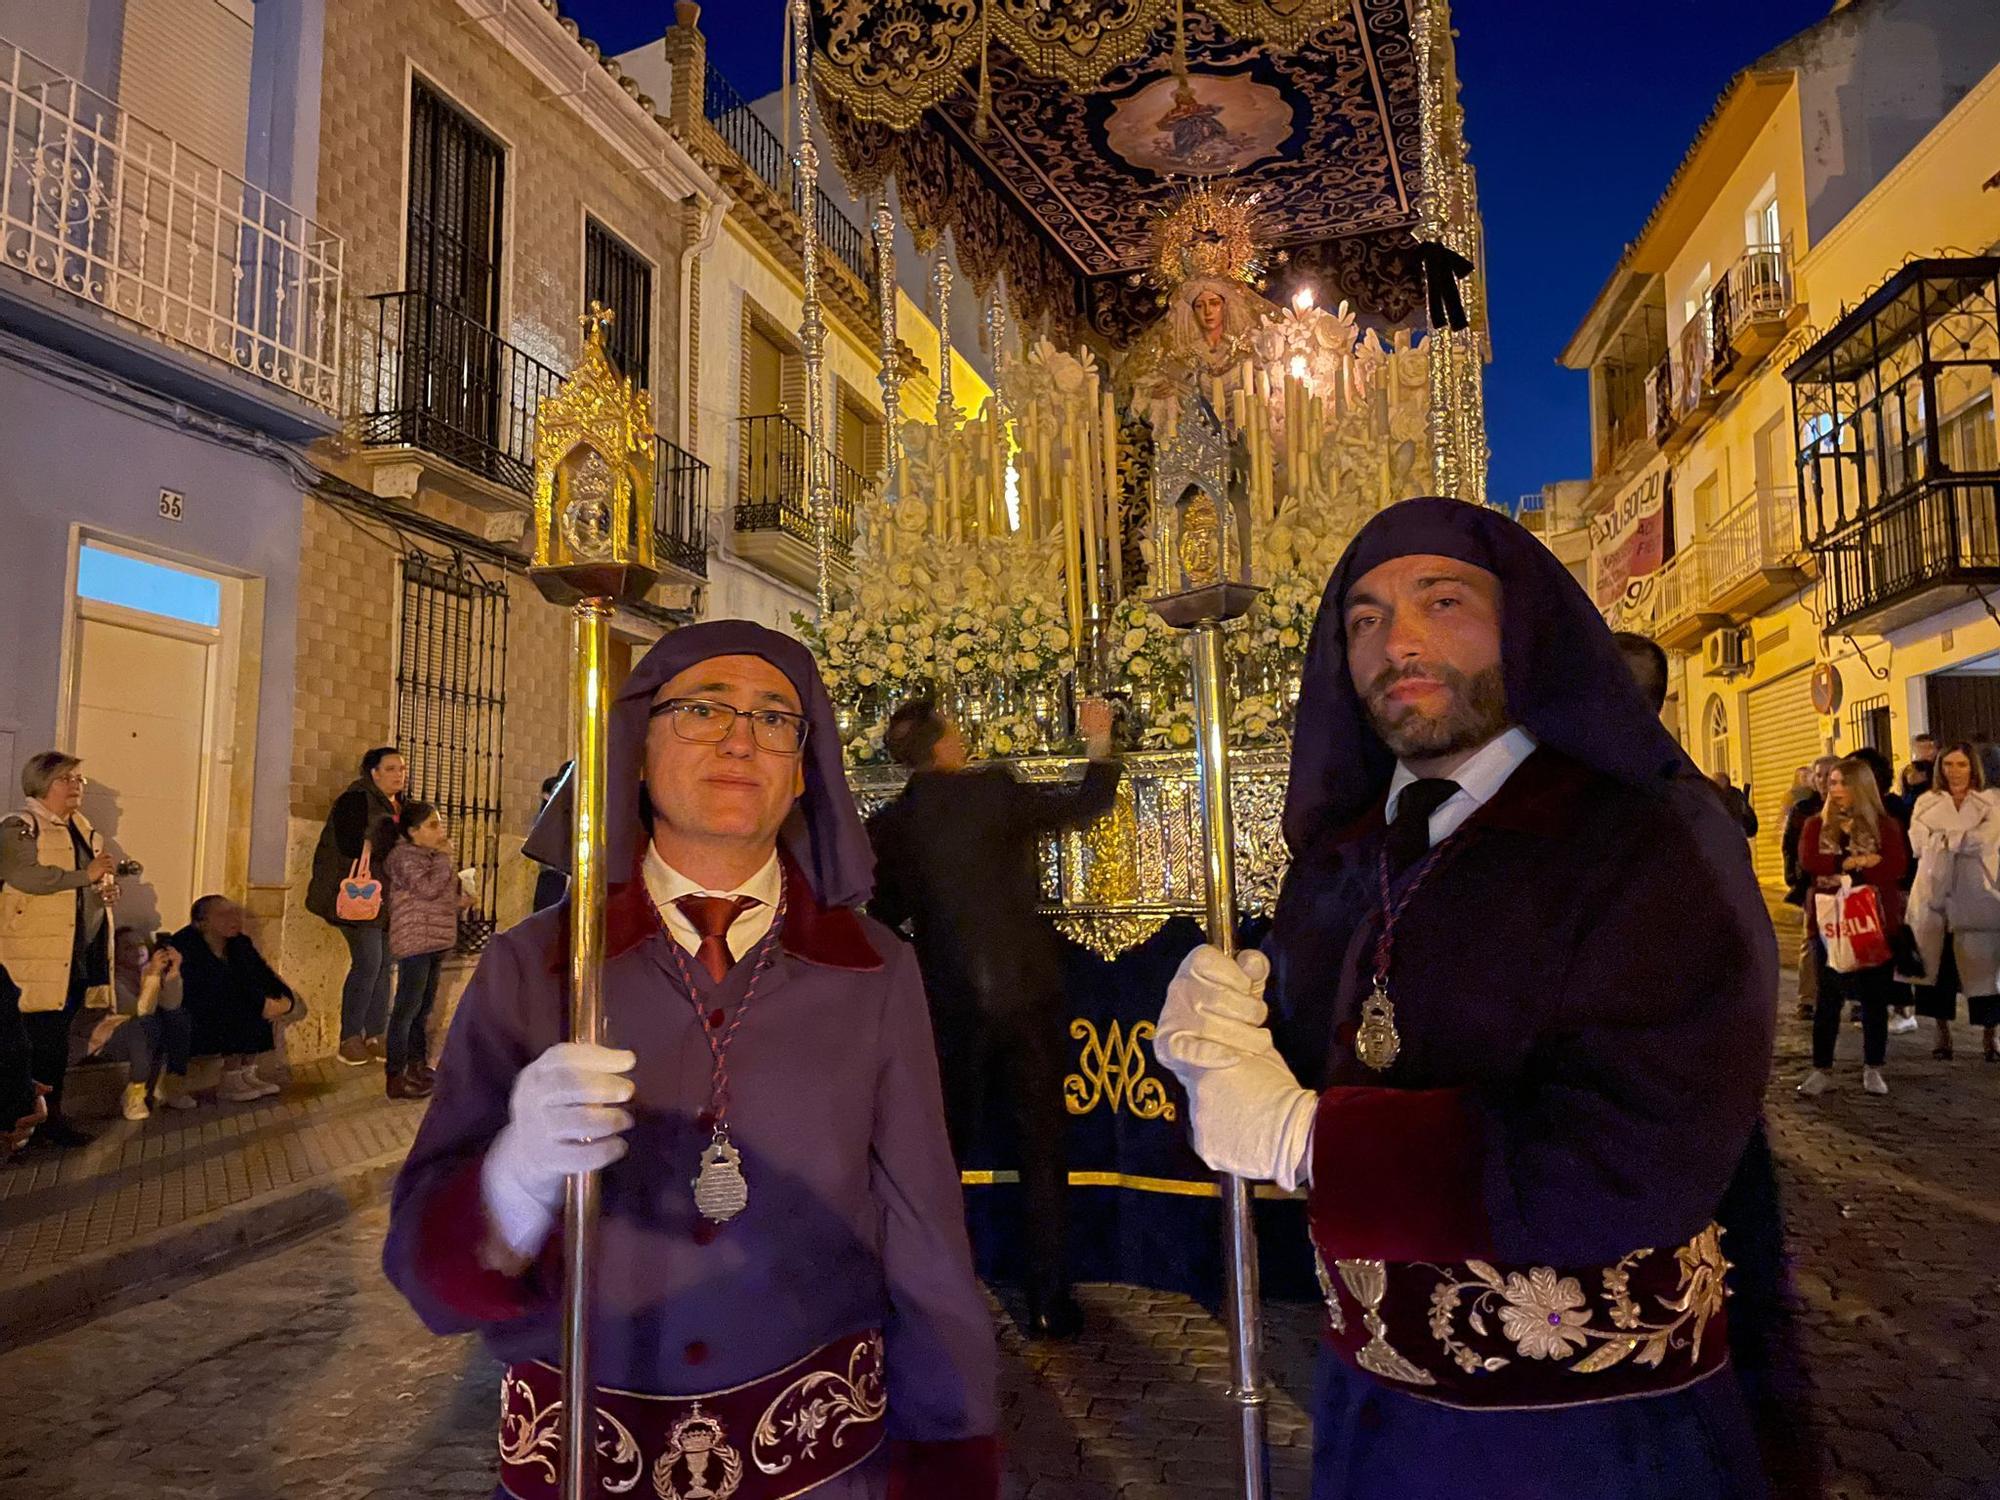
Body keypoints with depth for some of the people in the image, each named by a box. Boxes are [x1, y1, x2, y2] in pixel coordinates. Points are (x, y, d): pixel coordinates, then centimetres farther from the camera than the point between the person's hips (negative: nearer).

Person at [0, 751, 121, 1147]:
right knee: (44, 1038, -5)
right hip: (38, 956, -7)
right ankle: (42, 1119, 2)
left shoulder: (83, 828, 18)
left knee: (58, 1038, 12)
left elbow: (100, 874, 31)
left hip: (82, 953, 8)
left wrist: (109, 887, 9)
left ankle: (51, 1115, 18)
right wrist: (86, 874, -22)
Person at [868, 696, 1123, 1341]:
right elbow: (1089, 803, -1)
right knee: (1042, 1149, 8)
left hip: (950, 1008, 3)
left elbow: (885, 917, 7)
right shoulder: (994, 790, -10)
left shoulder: (887, 826, 0)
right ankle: (1049, 1304, 13)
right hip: (1026, 992, -3)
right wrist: (1099, 739, 13)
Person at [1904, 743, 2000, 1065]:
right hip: (1935, 894, 1)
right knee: (1937, 966, 2)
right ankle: (1943, 1035, 13)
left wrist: (1943, 838, -6)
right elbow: (1920, 844, -1)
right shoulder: (1926, 803, 11)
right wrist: (1962, 839, -9)